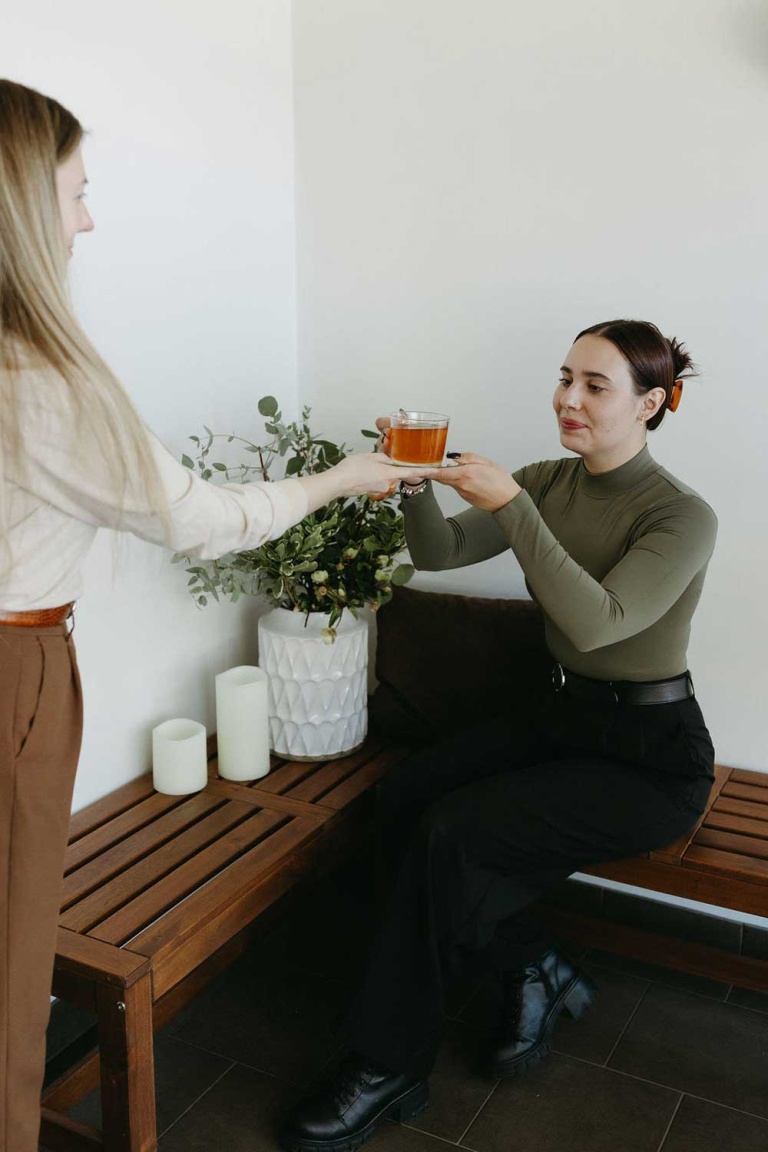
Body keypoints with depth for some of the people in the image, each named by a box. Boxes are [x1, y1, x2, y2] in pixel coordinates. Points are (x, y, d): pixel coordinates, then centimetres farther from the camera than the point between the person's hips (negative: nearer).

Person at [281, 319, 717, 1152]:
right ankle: (531, 971, 6)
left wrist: (512, 506, -34)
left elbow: (597, 621, -30)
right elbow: (439, 552, -2)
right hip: (559, 717, 7)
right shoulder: (548, 482, 3)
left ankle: (389, 1067, -4)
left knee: (451, 833, -23)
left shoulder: (682, 517, -16)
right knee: (401, 796, -15)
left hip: (650, 756, -6)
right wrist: (417, 482, -22)